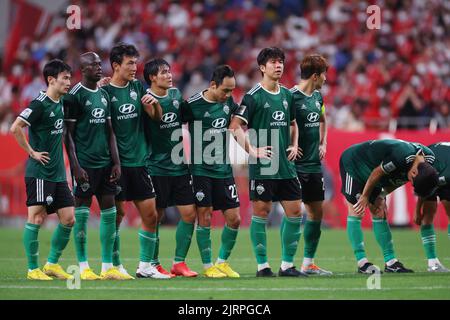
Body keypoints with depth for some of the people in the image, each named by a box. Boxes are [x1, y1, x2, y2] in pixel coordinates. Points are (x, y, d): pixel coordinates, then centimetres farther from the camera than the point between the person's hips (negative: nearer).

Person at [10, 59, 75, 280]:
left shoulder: (61, 103, 11)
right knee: (37, 218, -5)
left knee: (68, 219, 6)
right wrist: (32, 152, -14)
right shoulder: (40, 103, -13)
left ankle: (52, 264, 17)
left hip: (58, 173, 8)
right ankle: (33, 269, 1)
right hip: (39, 172, -8)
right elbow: (15, 128, -19)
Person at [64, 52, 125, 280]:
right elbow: (68, 134, -8)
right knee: (82, 213, -2)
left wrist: (116, 162, 10)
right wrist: (75, 166, -14)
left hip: (105, 163, 7)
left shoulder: (104, 95, 15)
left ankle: (108, 267, 10)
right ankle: (83, 267, 2)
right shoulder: (74, 96, -6)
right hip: (85, 164, -7)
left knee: (109, 212, 5)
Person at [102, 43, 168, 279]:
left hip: (139, 162, 5)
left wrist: (154, 103, -9)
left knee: (150, 215, 3)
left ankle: (145, 266, 11)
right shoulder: (105, 91, -6)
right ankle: (115, 266, 9)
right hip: (116, 163, -5)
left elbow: (156, 117, 10)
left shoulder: (138, 87, 10)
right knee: (117, 214, -2)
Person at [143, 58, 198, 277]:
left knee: (189, 213, 1)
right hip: (157, 167, -6)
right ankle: (153, 265, 10)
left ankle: (179, 263, 10)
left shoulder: (176, 94, 10)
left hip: (180, 166, 6)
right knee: (155, 217, 0)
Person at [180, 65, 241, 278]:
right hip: (201, 170, -5)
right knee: (204, 218, -5)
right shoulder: (192, 105, -11)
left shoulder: (228, 101, 5)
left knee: (234, 219, 2)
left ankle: (222, 262, 18)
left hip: (224, 170, 5)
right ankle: (207, 266, 6)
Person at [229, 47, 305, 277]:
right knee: (261, 212, -3)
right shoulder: (253, 96, -7)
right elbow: (235, 127, -10)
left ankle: (287, 265, 12)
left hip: (286, 166, 6)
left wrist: (294, 146, 12)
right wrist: (253, 151, -15)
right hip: (262, 167, -6)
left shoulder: (287, 95, 12)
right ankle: (262, 266, 5)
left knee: (294, 211, 3)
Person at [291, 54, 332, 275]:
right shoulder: (292, 97, -15)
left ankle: (308, 263, 18)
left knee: (316, 211, 10)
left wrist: (323, 144, 16)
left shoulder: (317, 96, 11)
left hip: (314, 164, 8)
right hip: (295, 165, -8)